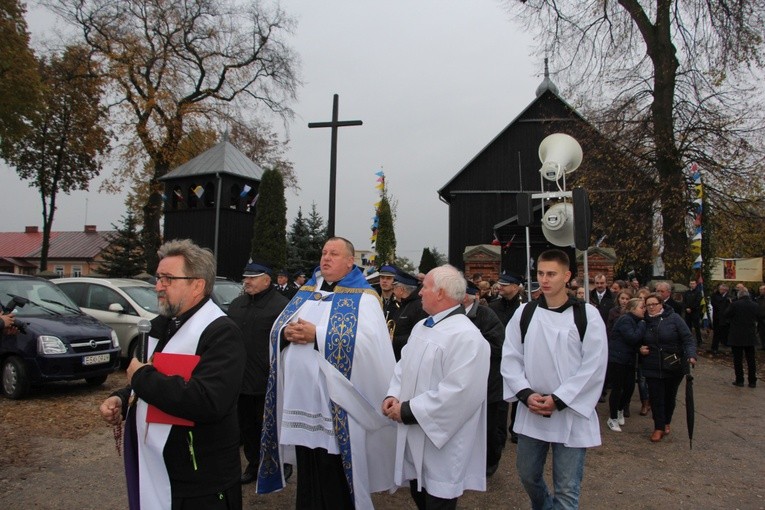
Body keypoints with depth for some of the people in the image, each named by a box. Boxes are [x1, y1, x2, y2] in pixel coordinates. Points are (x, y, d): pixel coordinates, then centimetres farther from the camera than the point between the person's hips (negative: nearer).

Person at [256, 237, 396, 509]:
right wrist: (288, 332, -9)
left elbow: (367, 340, -19)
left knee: (334, 475, 5)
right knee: (307, 472, 17)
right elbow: (277, 328, 15)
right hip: (300, 394, 6)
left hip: (335, 402, -5)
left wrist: (317, 335, -19)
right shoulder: (305, 292, 15)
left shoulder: (363, 297, -4)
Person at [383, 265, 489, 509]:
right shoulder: (421, 327, 8)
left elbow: (458, 392, -28)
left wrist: (409, 410, -22)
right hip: (414, 437, 8)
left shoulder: (466, 336, -22)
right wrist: (393, 396, -6)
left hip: (442, 444, -8)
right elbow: (404, 365, 13)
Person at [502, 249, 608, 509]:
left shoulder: (587, 315, -6)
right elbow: (510, 358, 1)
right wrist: (526, 394, -13)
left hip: (570, 413, -3)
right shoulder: (524, 313, 1)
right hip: (531, 412, 3)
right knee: (527, 475, 19)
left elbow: (594, 366, -10)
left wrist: (557, 400, -15)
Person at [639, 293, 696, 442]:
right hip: (652, 367, 2)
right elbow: (640, 342, 18)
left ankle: (666, 423, 36)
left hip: (674, 367, -1)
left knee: (670, 396, 14)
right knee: (656, 397, 0)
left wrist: (691, 355, -27)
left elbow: (688, 339, -12)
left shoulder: (673, 318, -8)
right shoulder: (645, 322, 3)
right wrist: (640, 349, -3)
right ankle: (659, 427, 13)